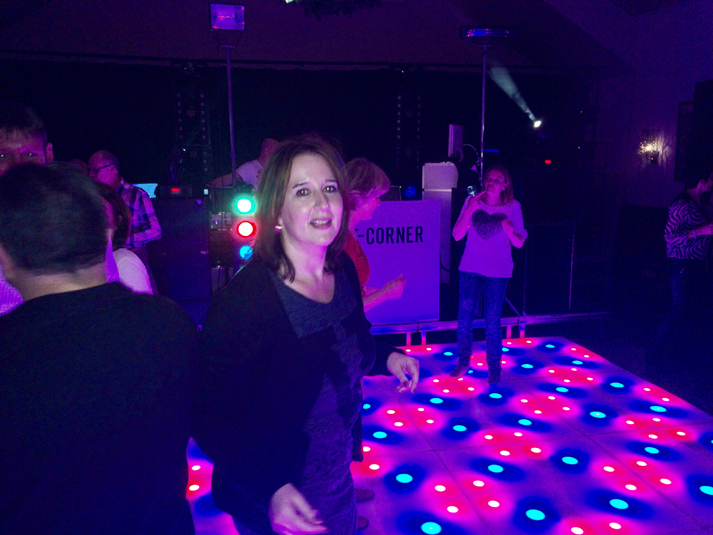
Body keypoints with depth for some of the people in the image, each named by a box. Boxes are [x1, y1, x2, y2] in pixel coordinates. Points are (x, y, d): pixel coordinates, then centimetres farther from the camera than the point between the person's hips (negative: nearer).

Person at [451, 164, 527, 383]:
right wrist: (470, 209, -20)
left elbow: (519, 243, -1)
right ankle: (463, 361, 25)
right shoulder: (472, 202, -2)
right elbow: (457, 235, -8)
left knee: (492, 323, 1)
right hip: (470, 269, 2)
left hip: (497, 273, -1)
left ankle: (494, 369, 18)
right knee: (464, 319, 6)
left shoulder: (512, 207, -3)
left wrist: (509, 229, -22)